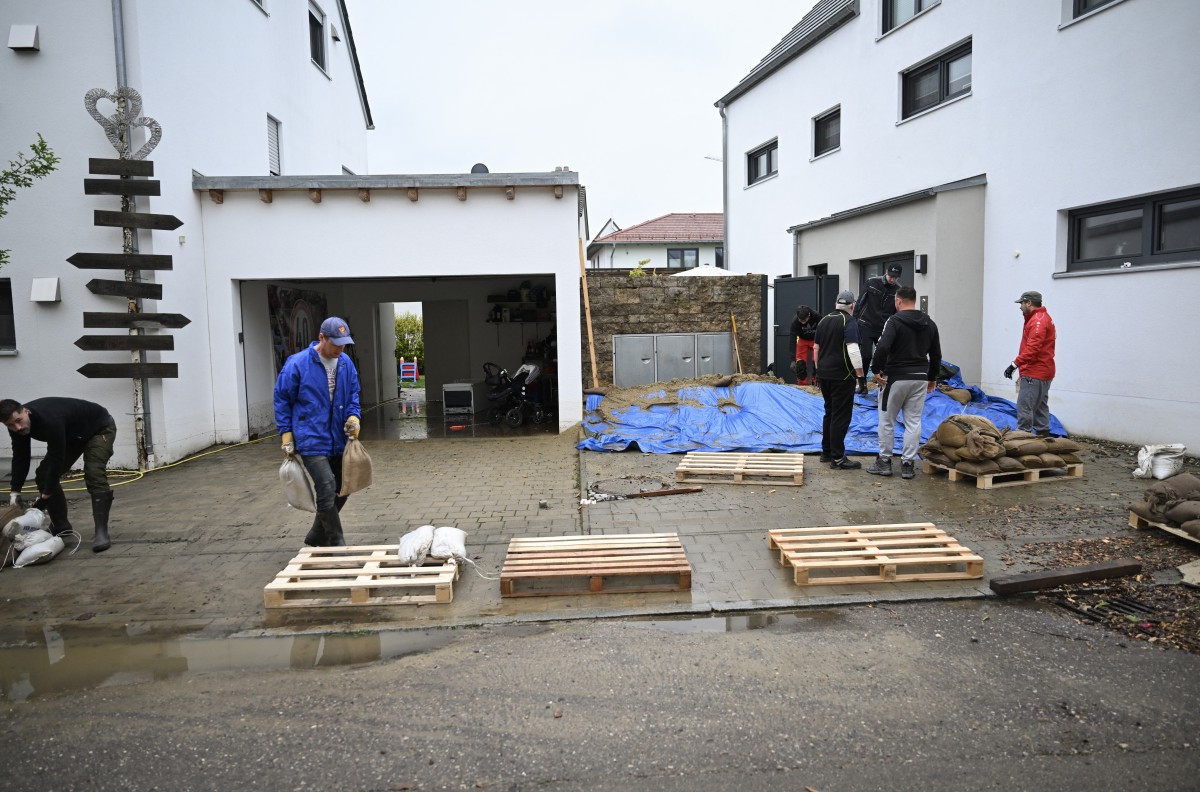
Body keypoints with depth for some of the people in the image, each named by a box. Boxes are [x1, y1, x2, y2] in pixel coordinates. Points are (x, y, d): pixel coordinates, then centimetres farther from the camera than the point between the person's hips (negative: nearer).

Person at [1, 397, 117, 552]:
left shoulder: (49, 420, -40)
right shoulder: (17, 425, -16)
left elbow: (57, 459, -34)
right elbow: (20, 459, -5)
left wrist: (44, 497, -27)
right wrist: (14, 492, -11)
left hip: (99, 427, -8)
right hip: (70, 434, 8)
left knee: (94, 475, -26)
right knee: (44, 475, 1)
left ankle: (101, 532, -25)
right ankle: (61, 527, 12)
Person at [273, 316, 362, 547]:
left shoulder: (346, 363, 4)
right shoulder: (297, 364, -11)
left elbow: (353, 395, 15)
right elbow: (282, 400, -3)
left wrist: (353, 417, -4)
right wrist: (287, 437, -4)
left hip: (339, 440, 6)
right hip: (312, 441, -6)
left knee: (340, 492, 12)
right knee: (327, 490, -13)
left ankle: (316, 538, 32)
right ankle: (336, 545, 1)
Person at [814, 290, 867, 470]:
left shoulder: (824, 320, 12)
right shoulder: (849, 322, -11)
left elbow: (816, 348, 18)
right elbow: (853, 351, -21)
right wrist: (861, 376, -19)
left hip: (824, 374, 8)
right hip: (842, 376, -8)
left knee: (829, 413, 17)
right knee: (841, 417, -4)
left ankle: (826, 452, 23)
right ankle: (838, 459, -3)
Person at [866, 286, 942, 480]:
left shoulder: (895, 320, -11)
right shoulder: (929, 324, 9)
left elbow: (882, 347, -25)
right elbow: (936, 354, 14)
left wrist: (877, 371, -13)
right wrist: (932, 378, 24)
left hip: (895, 378, -5)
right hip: (920, 378, 5)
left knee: (887, 421, 7)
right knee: (913, 422, 8)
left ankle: (884, 462, 12)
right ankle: (908, 464, 10)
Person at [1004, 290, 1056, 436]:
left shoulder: (1038, 320, -14)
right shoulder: (1043, 318, 20)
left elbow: (1032, 348, -25)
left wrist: (1015, 364, -26)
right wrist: (1019, 366, 13)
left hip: (1034, 374, -11)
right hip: (1043, 372, 11)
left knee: (1025, 407, -11)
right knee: (1040, 407, 14)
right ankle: (1043, 434, 19)